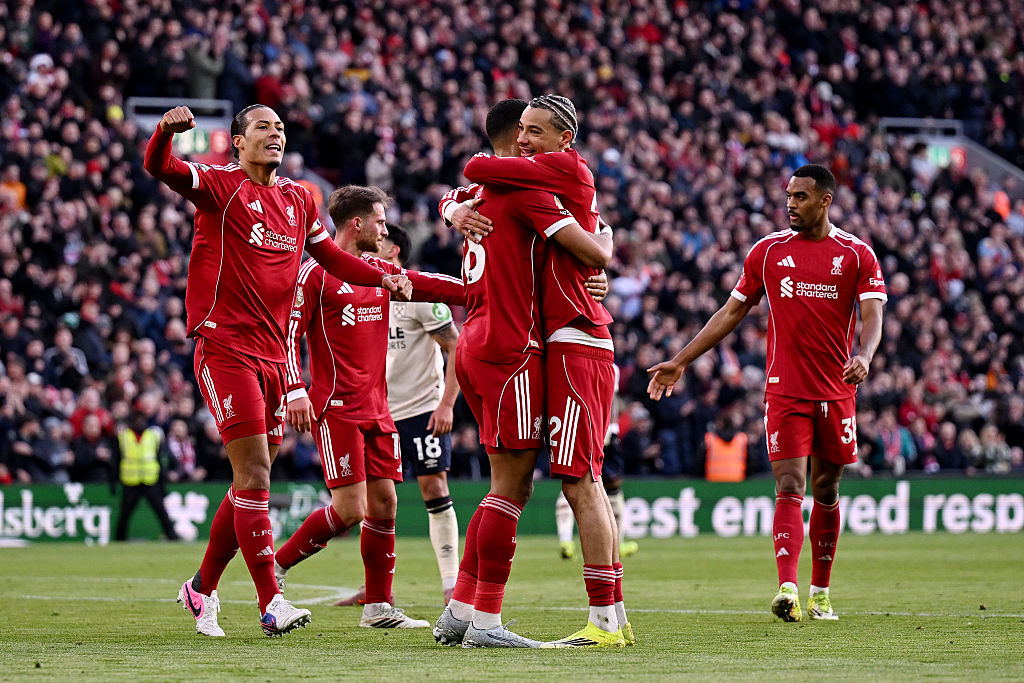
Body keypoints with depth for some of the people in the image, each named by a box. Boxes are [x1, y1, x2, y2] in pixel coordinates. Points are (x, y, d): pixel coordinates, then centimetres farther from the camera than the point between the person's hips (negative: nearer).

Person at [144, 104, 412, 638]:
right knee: (254, 475, -13)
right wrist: (166, 131, -38)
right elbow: (159, 168, -17)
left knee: (251, 482, 10)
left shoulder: (298, 200, 16)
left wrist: (382, 277, 12)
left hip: (272, 353, 7)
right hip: (225, 347, -7)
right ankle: (271, 603, -14)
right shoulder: (219, 185, -2)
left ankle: (202, 589, 26)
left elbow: (330, 256, 28)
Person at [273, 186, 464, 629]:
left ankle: (378, 606, 10)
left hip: (376, 407, 8)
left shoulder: (379, 271, 15)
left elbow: (432, 287, 15)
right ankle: (275, 567, 1)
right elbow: (288, 334, -9)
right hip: (336, 407, -8)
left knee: (384, 504, 4)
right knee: (349, 508, -14)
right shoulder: (316, 272, -6)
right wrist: (295, 390, -20)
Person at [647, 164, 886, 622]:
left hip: (836, 391, 0)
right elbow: (732, 312, 13)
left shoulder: (856, 254, 2)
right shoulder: (768, 251, 7)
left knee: (826, 490, 10)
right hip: (784, 390, 0)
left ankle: (820, 593, 23)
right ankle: (787, 589, -25)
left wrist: (864, 356, -29)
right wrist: (681, 361, 10)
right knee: (789, 488, -12)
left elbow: (872, 316, -7)